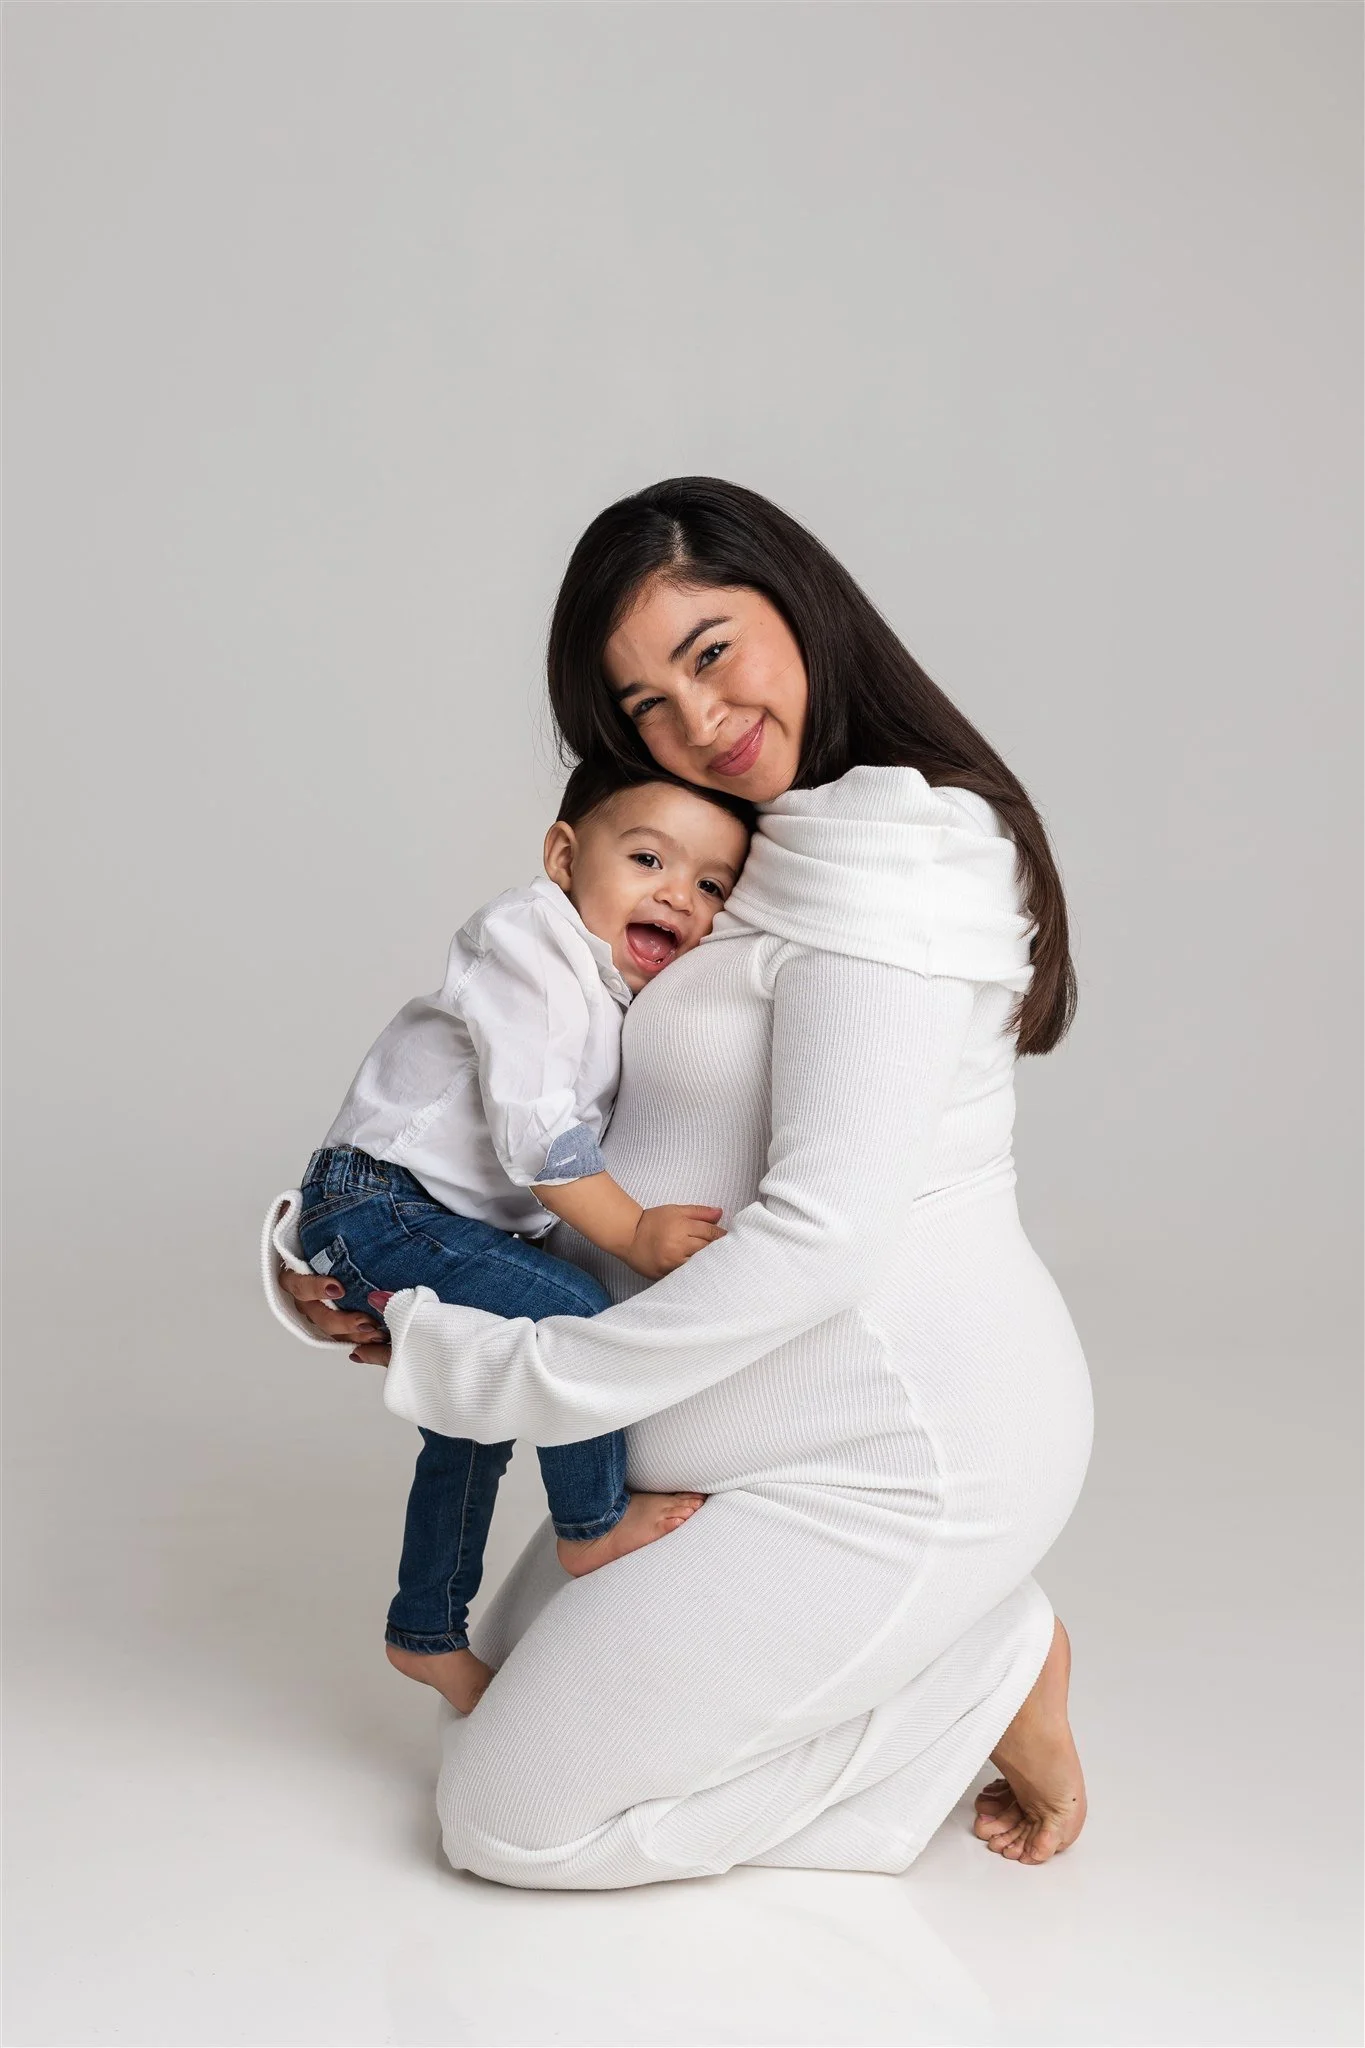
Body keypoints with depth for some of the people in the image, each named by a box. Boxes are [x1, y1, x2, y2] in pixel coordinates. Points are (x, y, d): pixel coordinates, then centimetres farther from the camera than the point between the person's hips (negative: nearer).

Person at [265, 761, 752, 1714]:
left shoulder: (632, 992, 9)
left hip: (455, 1222, 10)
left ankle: (430, 1634, 39)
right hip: (377, 1211, -10)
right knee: (571, 1314, -23)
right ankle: (596, 1526, -1)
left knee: (474, 1426, 21)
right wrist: (635, 1232, -23)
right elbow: (531, 1131, -26)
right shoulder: (531, 945, -20)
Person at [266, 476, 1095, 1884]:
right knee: (501, 1692, 22)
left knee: (509, 1816, -4)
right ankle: (940, 1638, 14)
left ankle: (984, 1678, 2)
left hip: (892, 1453, -10)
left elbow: (823, 1228, -27)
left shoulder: (884, 849, -20)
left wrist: (510, 1379, -19)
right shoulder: (764, 855, 13)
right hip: (767, 1429, 10)